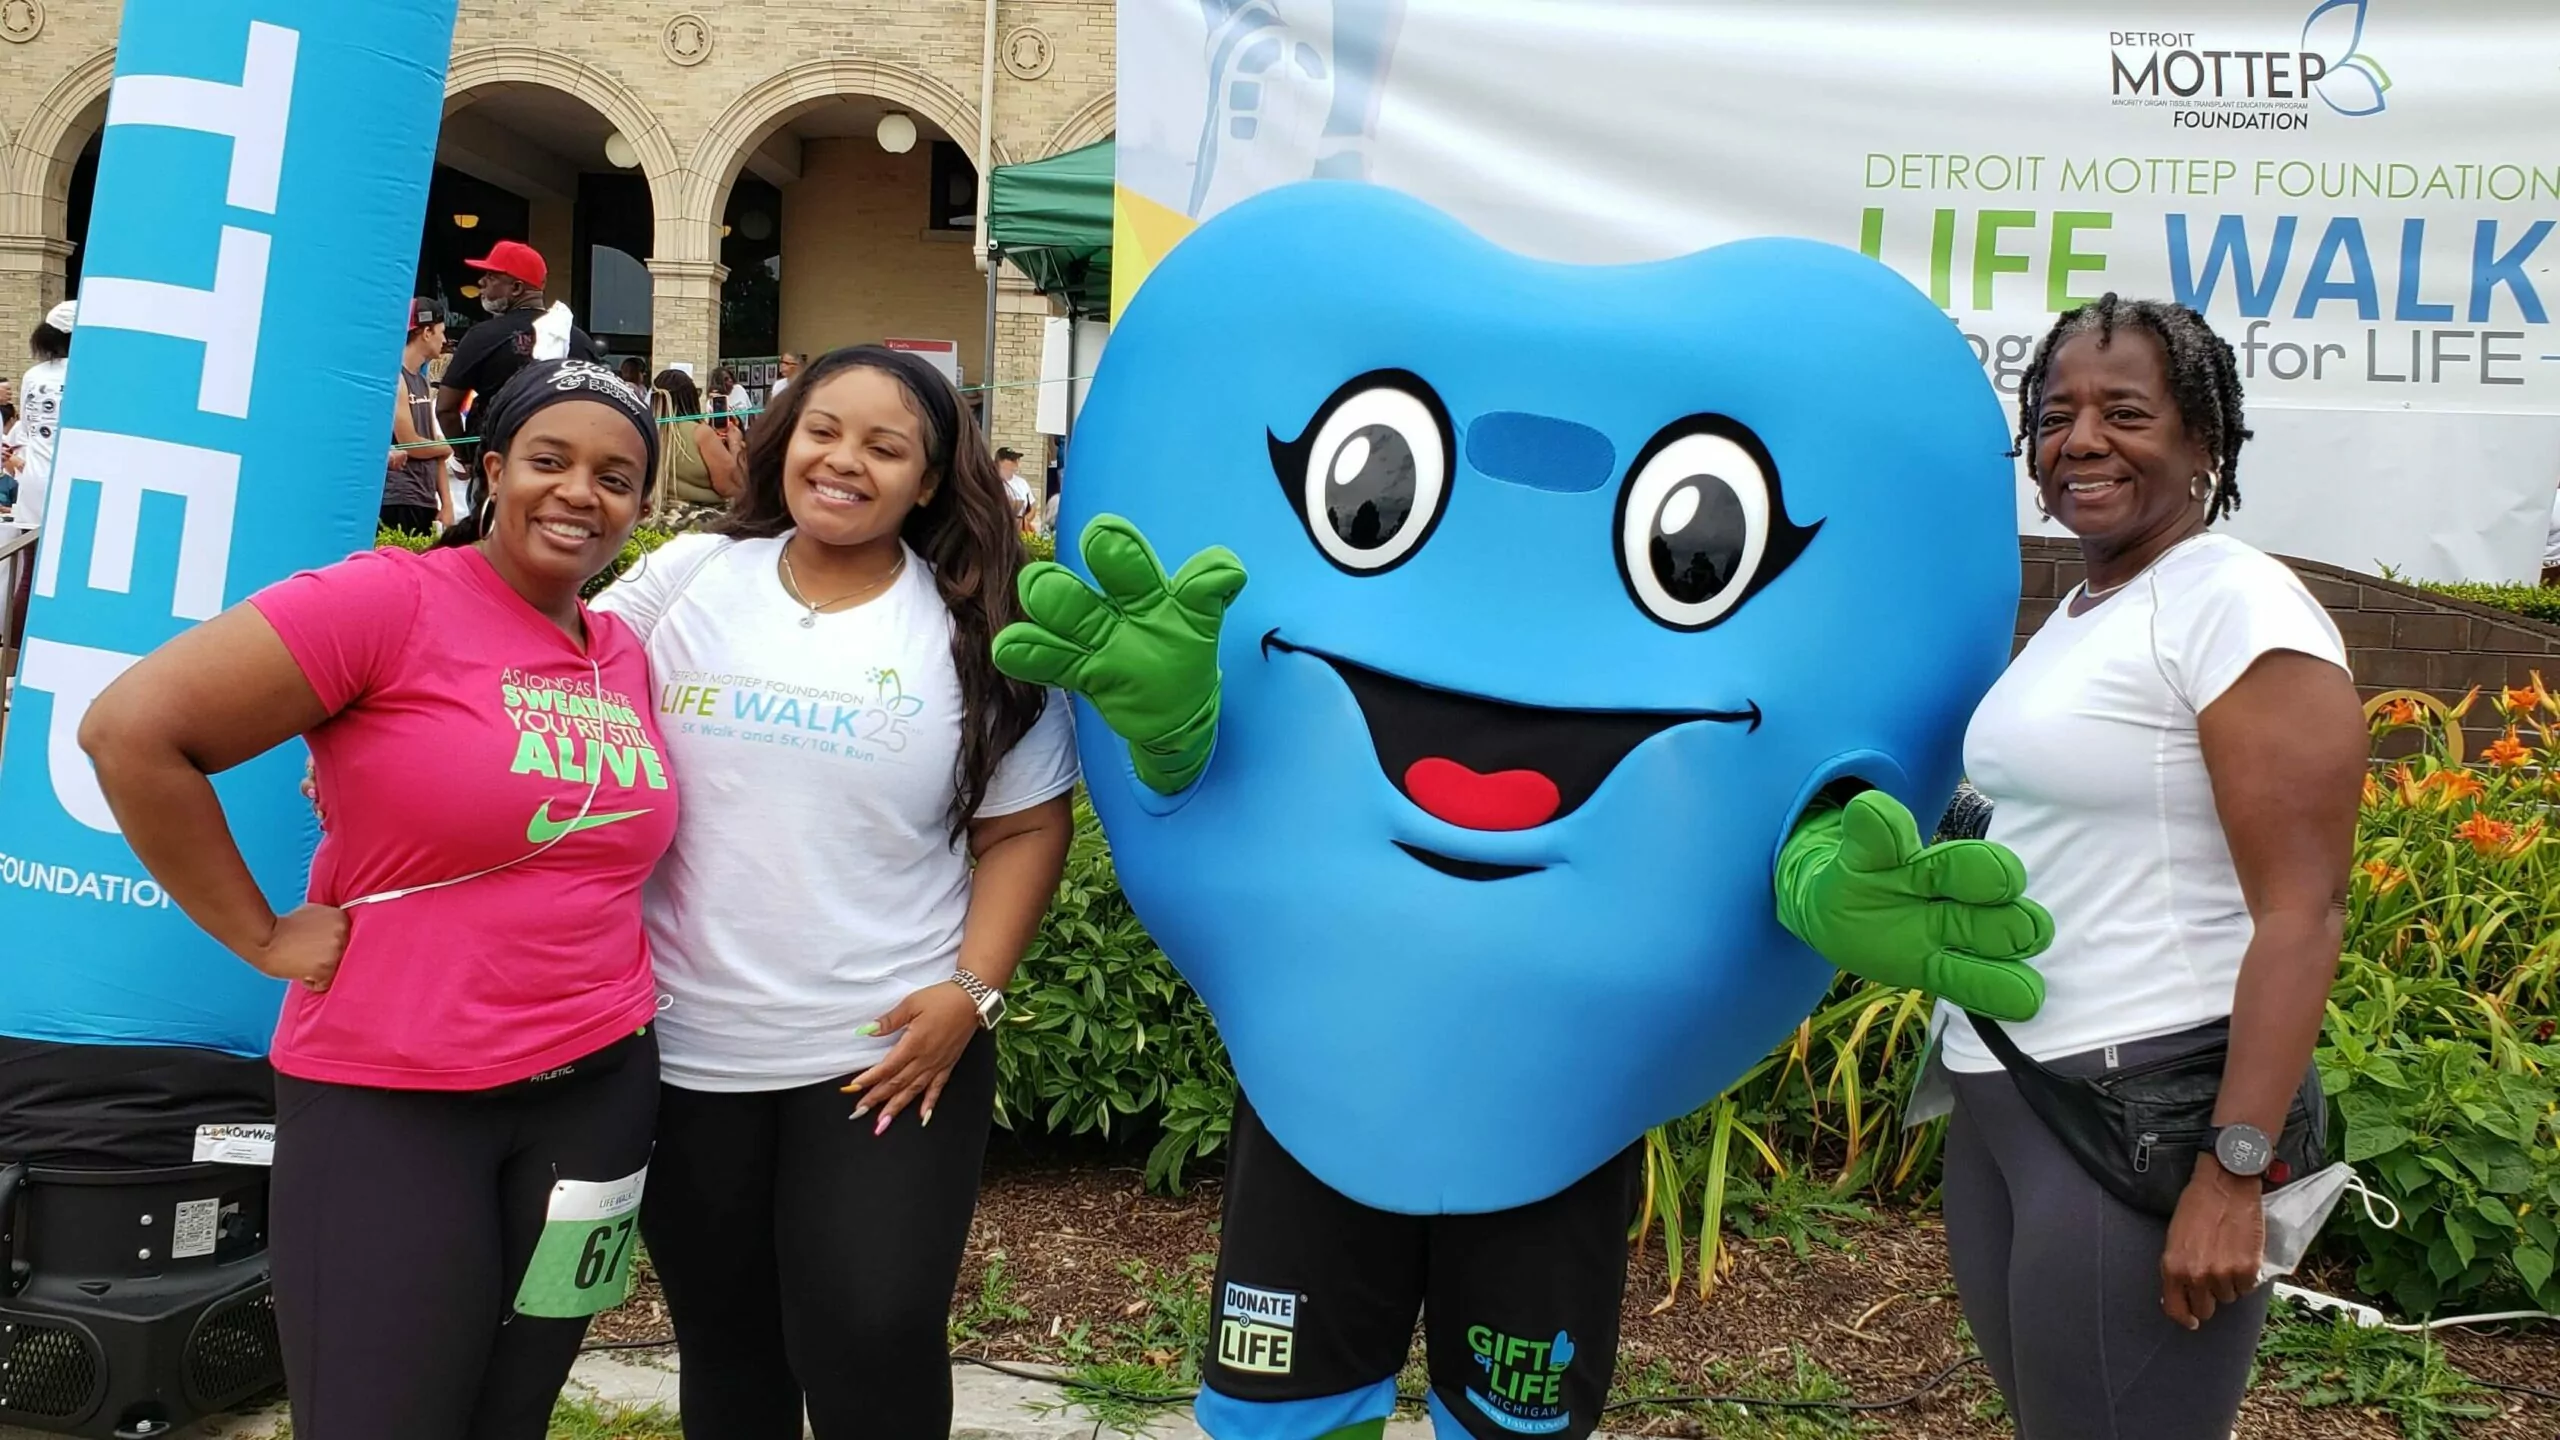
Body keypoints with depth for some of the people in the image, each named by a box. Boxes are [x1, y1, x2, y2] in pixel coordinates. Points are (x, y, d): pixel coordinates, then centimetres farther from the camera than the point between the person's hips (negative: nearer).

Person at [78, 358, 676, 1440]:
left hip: (599, 1086, 6)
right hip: (389, 1098, -5)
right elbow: (132, 731, -16)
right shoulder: (390, 600, -13)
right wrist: (261, 936, -12)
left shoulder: (626, 657, 7)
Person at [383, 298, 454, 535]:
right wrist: (450, 447, 5)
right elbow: (410, 444, -14)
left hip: (425, 501, 8)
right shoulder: (395, 378, -9)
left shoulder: (422, 381, 18)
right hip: (398, 501, -8)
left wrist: (446, 501, 9)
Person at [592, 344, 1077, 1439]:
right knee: (723, 1351, 17)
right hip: (682, 1049, 3)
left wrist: (972, 992, -10)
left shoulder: (979, 632, -3)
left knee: (872, 1351, -2)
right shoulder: (689, 578, 2)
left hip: (888, 1053, -2)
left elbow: (1026, 829, -1)